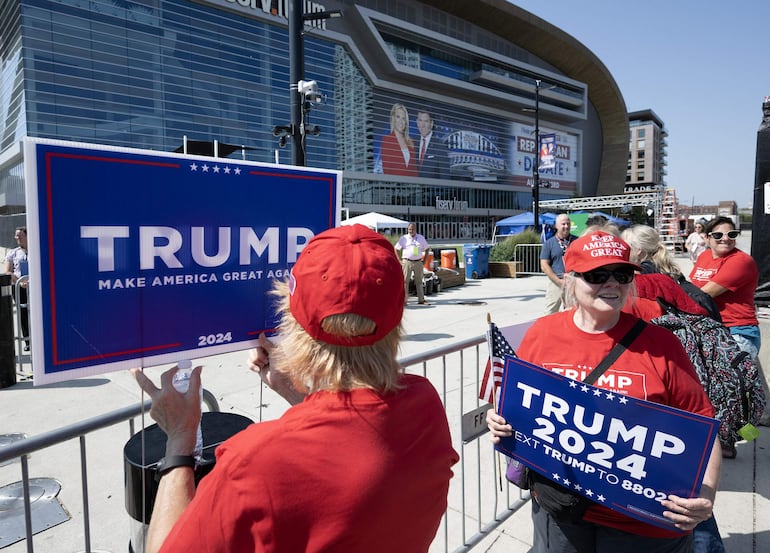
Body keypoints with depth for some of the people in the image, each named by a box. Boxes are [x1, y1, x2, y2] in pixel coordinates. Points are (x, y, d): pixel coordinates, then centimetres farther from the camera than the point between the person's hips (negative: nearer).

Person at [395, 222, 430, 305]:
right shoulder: (404, 238, 1)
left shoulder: (421, 238, 9)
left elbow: (426, 249, 18)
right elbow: (396, 249, 4)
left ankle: (421, 299, 13)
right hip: (407, 262, -2)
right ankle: (404, 300, 0)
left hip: (418, 262, 2)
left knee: (419, 281, 8)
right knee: (405, 281, -3)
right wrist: (400, 260, -3)